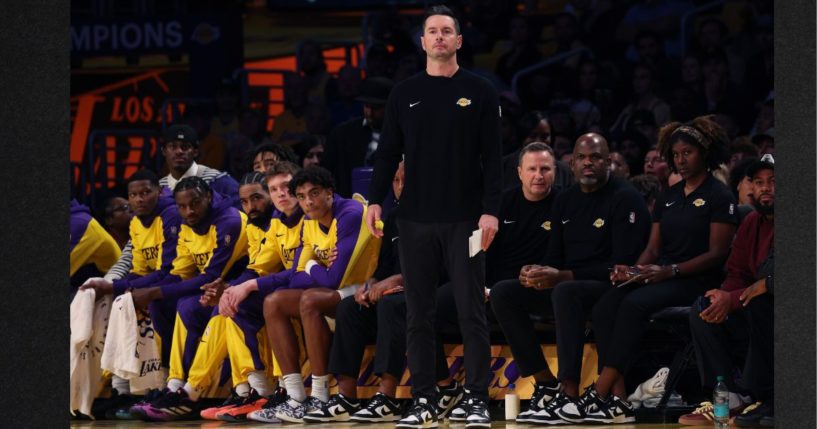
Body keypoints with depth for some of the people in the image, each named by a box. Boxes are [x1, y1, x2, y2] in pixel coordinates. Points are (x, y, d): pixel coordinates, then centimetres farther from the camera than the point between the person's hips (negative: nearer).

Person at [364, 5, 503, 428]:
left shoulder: (479, 92, 2)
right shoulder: (404, 93, 9)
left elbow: (492, 156, -2)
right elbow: (388, 151, 10)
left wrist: (490, 210, -11)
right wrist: (375, 200, -2)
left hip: (464, 219, -3)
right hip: (416, 219, 3)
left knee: (471, 313, -3)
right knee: (418, 315, 4)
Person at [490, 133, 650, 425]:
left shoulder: (625, 199, -8)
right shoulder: (565, 201, 15)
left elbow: (623, 265, -16)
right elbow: (555, 257, 18)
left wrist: (564, 276, -23)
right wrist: (535, 272, -8)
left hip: (610, 288, -8)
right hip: (566, 284, 8)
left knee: (565, 292, -39)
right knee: (503, 294, -10)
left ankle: (569, 394, -43)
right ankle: (545, 382, -11)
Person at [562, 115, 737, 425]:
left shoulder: (719, 197, 0)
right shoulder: (668, 197, 21)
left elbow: (717, 253, -9)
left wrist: (671, 270, -20)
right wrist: (633, 270, -4)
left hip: (696, 281, -7)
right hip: (660, 279, 7)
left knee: (634, 304, -33)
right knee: (604, 307, -23)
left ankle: (598, 394, -35)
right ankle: (618, 400, -32)